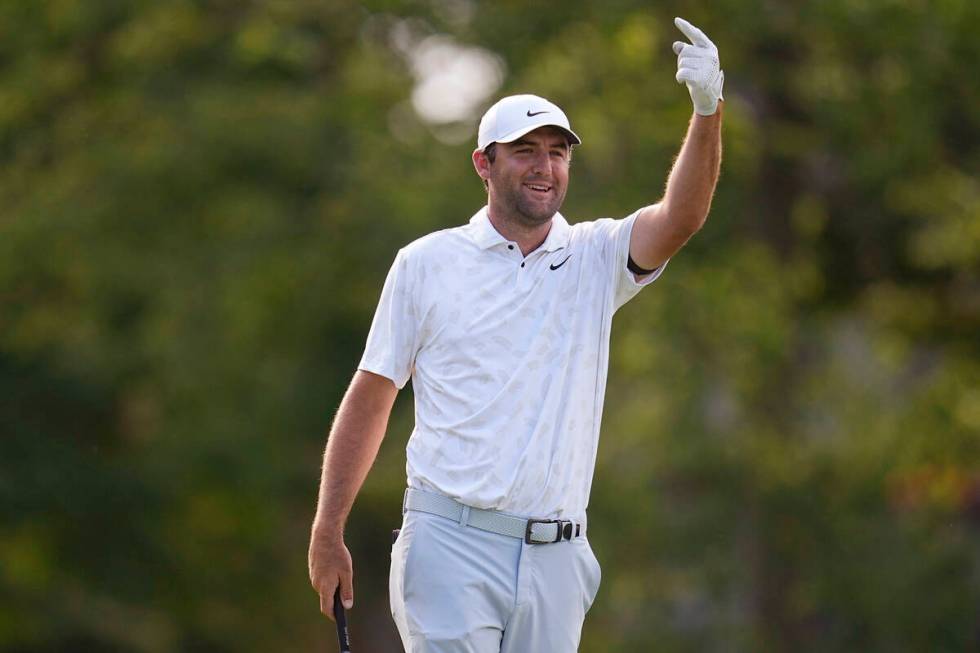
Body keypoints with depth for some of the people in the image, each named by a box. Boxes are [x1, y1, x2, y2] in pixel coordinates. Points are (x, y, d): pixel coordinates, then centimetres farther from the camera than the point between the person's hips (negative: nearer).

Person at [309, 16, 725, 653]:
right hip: (451, 548, -3)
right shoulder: (427, 263, 5)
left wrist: (707, 113, -26)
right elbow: (371, 396, 7)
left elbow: (680, 218, -9)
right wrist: (328, 533, 2)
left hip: (556, 558, 3)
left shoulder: (596, 259, 10)